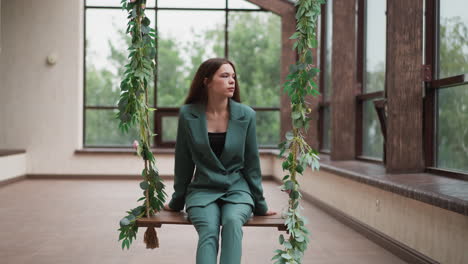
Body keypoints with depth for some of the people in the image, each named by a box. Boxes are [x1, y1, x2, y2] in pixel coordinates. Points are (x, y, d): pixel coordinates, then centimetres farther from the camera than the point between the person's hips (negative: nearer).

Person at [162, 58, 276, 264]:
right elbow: (183, 163, 7)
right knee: (208, 231, -30)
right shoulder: (188, 114, -3)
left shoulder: (246, 115, -1)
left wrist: (260, 205, 11)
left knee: (232, 221, -32)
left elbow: (252, 163, 6)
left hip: (237, 189, 1)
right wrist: (177, 202, 14)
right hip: (203, 190, -1)